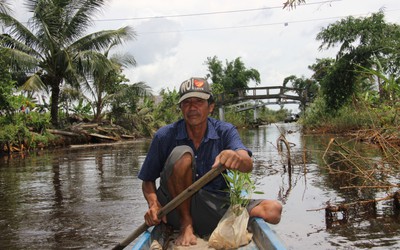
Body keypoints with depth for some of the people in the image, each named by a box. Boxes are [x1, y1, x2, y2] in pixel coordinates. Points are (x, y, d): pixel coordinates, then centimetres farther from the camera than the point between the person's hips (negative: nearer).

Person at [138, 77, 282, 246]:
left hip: (215, 207, 1)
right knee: (182, 154, -27)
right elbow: (147, 181, 0)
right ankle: (185, 226, -14)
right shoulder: (165, 136, -6)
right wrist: (153, 205, -21)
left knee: (273, 210, -18)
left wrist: (236, 158, -48)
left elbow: (248, 165, -23)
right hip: (177, 209, -1)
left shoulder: (225, 132, -4)